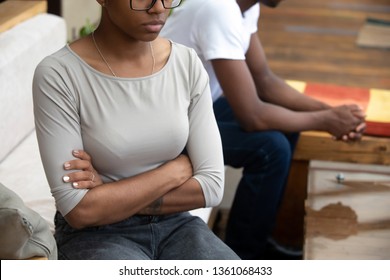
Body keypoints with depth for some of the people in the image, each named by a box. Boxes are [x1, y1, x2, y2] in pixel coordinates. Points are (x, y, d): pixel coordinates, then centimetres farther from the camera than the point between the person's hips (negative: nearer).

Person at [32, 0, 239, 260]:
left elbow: (211, 185, -5)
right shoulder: (59, 75, -15)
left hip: (175, 225, 4)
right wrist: (177, 169, -12)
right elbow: (79, 210, -17)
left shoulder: (188, 64, -2)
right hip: (96, 235, -3)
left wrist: (110, 194, -13)